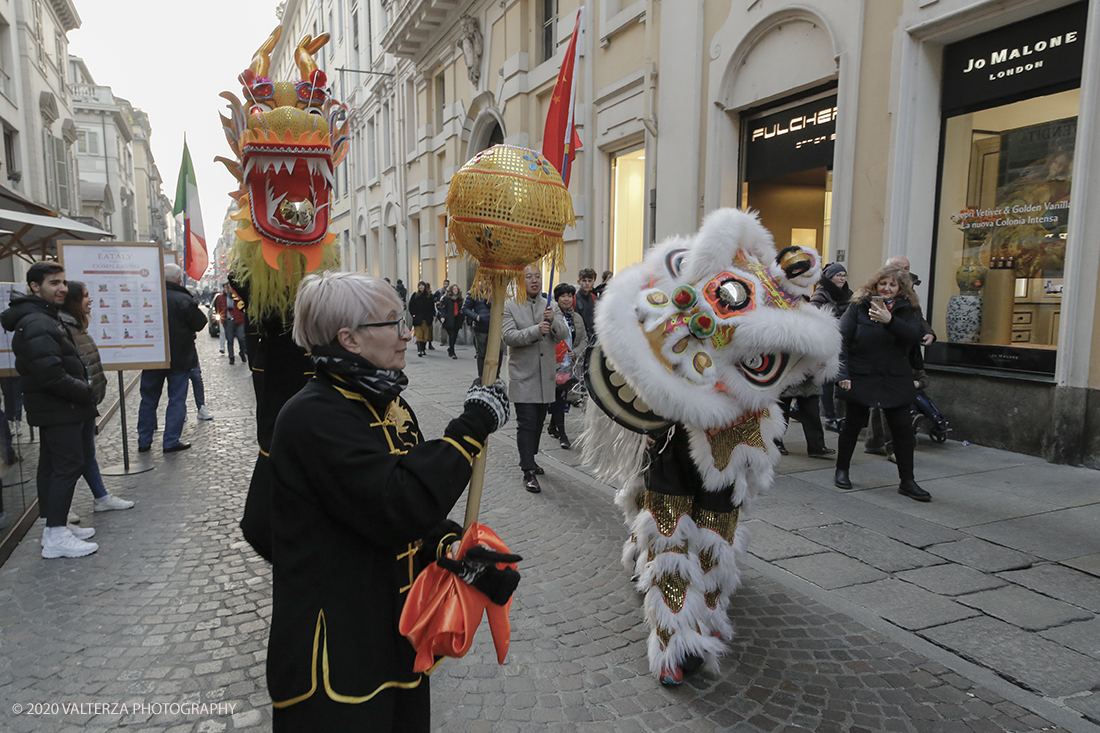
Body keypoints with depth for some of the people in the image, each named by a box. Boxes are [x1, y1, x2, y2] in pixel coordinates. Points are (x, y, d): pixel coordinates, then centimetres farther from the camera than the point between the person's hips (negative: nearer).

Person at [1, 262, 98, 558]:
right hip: (58, 410, -11)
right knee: (69, 465, -8)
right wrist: (86, 392, -15)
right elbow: (51, 376, -26)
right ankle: (56, 537, -4)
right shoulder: (36, 325, -20)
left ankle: (55, 526, 27)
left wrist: (83, 388, 9)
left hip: (53, 409, 11)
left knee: (51, 465, 16)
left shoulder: (46, 318, 15)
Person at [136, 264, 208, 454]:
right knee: (177, 400, 4)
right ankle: (171, 441, 4)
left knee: (148, 399, 14)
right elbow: (200, 323, -6)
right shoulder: (184, 300, -14)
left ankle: (144, 441, 19)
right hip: (179, 358, -4)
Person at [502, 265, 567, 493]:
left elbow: (562, 334, -1)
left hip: (546, 375, 5)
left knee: (539, 421, 15)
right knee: (526, 423, -9)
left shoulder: (550, 305, 9)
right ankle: (528, 472, -8)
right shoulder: (510, 306, -2)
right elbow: (509, 335, -15)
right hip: (523, 375, -5)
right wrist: (536, 331, -27)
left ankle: (529, 459, 33)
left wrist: (552, 321, -21)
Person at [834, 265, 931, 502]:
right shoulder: (859, 307, -2)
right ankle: (842, 471, 24)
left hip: (895, 380, 2)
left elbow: (914, 336, -15)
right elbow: (843, 339, -6)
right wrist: (843, 373, -14)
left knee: (903, 429, 2)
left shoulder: (907, 310, 3)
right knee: (853, 424, 8)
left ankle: (907, 481, 12)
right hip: (861, 378, -2)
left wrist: (890, 320, -31)